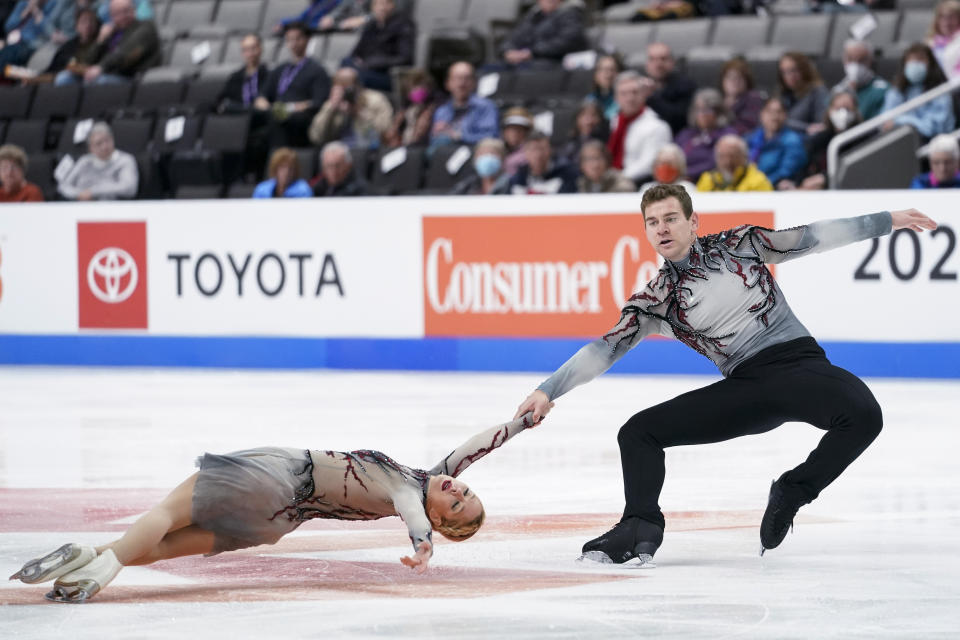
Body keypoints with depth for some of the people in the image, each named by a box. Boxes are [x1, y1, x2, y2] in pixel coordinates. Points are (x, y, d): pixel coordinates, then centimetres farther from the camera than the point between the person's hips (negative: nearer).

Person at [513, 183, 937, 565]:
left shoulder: (739, 244, 7)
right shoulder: (655, 300, 7)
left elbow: (810, 238, 13)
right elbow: (606, 349, 0)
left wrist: (887, 221, 14)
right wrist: (548, 391, -11)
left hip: (800, 364, -2)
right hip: (744, 388, 2)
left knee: (863, 415, -32)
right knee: (638, 432, -8)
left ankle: (793, 493, -14)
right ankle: (640, 528, -20)